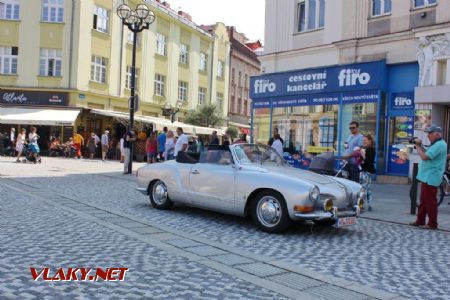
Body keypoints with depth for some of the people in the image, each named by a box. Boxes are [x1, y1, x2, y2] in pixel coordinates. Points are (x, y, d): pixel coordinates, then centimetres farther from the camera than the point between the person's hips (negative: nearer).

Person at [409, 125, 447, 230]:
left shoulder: (439, 145, -18)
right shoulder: (437, 144, 17)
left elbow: (425, 157, -23)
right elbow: (426, 154, 16)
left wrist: (417, 147, -10)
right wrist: (420, 146, 4)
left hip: (430, 178, -11)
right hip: (427, 177, 11)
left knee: (430, 202, -4)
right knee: (424, 201, 15)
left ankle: (432, 224, 3)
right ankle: (420, 220, 23)